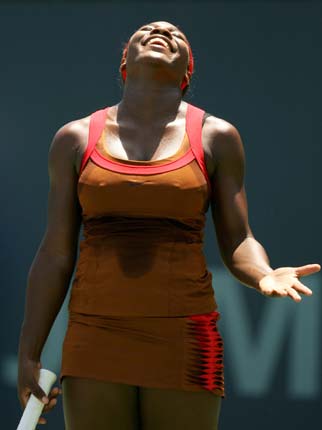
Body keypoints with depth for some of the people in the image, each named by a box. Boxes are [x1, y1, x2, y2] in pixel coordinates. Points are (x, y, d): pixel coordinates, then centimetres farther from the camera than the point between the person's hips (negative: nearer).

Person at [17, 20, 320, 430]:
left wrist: (265, 278, -22)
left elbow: (238, 245, 2)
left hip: (182, 346, -1)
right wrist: (28, 356, 2)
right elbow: (55, 255, 6)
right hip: (98, 346, 1)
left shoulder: (216, 138, 3)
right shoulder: (75, 139, 6)